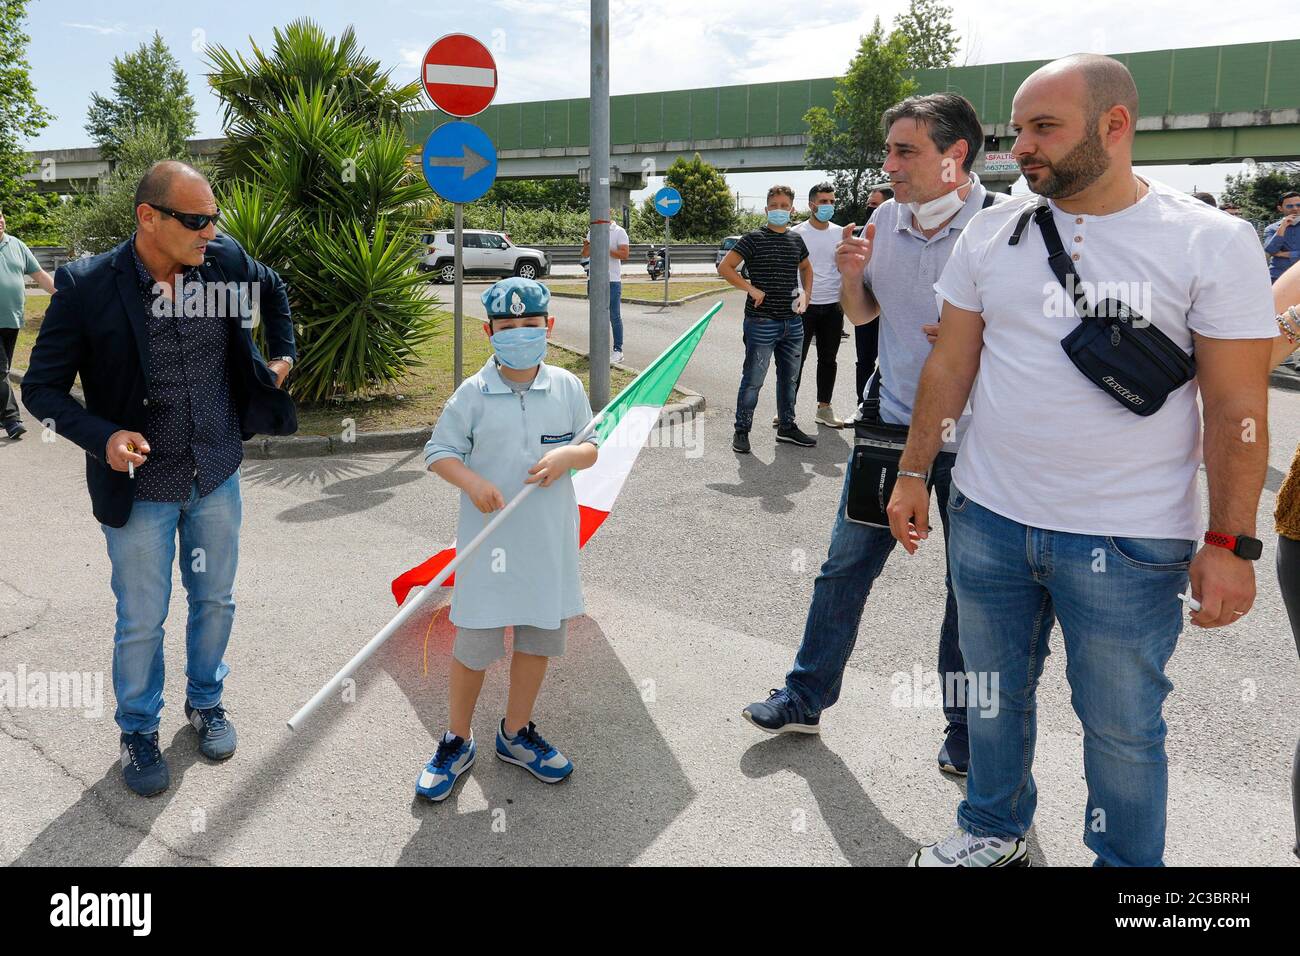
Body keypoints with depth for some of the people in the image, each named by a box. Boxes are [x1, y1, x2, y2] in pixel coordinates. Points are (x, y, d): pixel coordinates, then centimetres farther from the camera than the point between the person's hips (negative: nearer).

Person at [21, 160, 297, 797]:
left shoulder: (226, 260, -8)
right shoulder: (87, 286, -18)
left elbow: (273, 291, 17)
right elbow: (41, 387, -10)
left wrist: (282, 355, 8)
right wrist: (102, 437, -25)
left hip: (217, 479, 4)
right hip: (141, 488, -3)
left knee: (215, 601, 18)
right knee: (141, 622, 10)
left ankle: (205, 703, 43)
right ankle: (138, 732, 34)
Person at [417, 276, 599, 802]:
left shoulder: (567, 387, 0)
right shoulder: (473, 393, -7)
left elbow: (591, 448, 8)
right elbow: (438, 452, -2)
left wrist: (568, 455, -15)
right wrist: (471, 482, -20)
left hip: (549, 540, 3)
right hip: (490, 540, -3)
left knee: (539, 638, 15)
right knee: (474, 645, 5)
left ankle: (516, 734, 36)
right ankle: (457, 743, 27)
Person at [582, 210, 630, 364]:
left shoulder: (619, 232, -3)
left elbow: (625, 254, -13)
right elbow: (585, 254, 13)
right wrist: (587, 245, -9)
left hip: (612, 280, -6)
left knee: (614, 316, -3)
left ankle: (618, 350, 0)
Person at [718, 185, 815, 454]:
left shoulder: (796, 240, 10)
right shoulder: (754, 238, -7)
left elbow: (806, 267, 28)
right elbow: (724, 267, -10)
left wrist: (806, 293, 11)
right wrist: (751, 288, -14)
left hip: (792, 322, 6)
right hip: (762, 323, -6)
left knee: (789, 378, 15)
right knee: (753, 380, -2)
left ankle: (787, 426, 28)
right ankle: (741, 431, 10)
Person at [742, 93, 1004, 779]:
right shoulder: (885, 220, 4)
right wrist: (851, 276, -5)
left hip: (972, 439, -4)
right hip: (891, 422, 5)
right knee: (844, 566, 10)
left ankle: (966, 729, 28)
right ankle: (806, 698, 27)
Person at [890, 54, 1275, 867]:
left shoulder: (1211, 242, -9)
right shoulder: (992, 232, 3)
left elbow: (1238, 408, -8)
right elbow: (951, 364, 8)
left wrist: (1231, 543, -11)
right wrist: (914, 473, 7)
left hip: (1129, 541, -4)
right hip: (988, 519, 4)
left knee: (1122, 726, 10)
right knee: (995, 692, 19)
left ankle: (1127, 863, 34)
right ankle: (995, 833, 42)